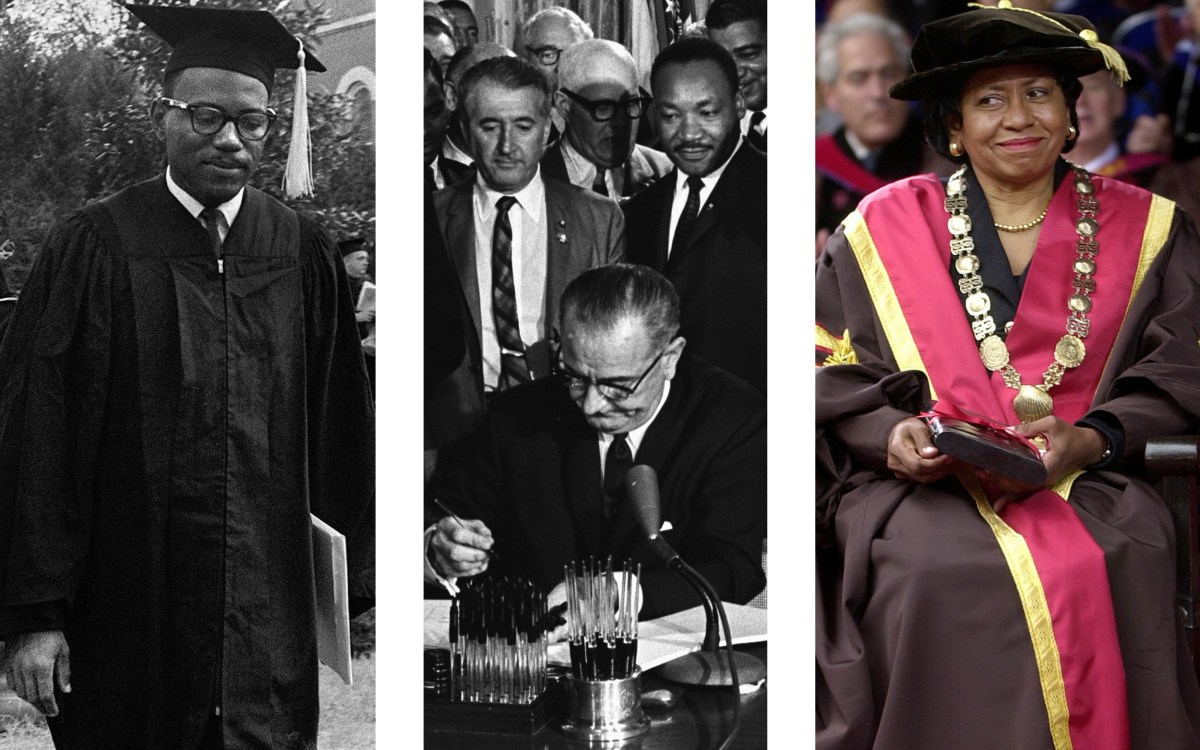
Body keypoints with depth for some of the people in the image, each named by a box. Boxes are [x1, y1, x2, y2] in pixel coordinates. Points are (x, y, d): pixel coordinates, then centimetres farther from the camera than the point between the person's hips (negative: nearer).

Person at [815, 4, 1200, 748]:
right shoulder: (886, 228, 10)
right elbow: (831, 375, 7)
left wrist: (1082, 441, -13)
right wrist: (893, 436, -14)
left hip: (1095, 481, 1)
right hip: (923, 487, -1)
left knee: (1103, 566, -31)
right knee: (941, 572, -32)